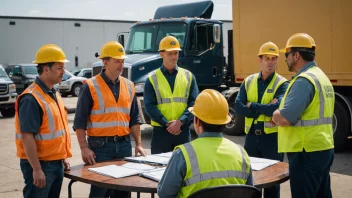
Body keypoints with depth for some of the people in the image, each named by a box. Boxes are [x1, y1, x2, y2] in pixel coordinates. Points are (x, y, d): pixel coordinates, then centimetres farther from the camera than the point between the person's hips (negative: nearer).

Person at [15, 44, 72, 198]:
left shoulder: (54, 94, 11)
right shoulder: (31, 98, -18)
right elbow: (27, 136, -22)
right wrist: (37, 169, -23)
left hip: (56, 164, 9)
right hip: (40, 164, -9)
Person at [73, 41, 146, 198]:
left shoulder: (129, 86, 9)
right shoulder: (90, 87, -7)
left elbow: (134, 118, 14)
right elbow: (80, 121, -8)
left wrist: (138, 144, 7)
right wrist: (84, 148, -15)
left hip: (124, 145, 5)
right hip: (100, 146, -5)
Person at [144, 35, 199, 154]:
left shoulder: (188, 76, 7)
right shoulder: (152, 79, 3)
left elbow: (194, 103, -1)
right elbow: (149, 106, -5)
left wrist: (180, 121, -15)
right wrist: (166, 124, -15)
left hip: (183, 130, 2)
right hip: (161, 130, -1)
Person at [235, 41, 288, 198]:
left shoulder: (282, 84, -6)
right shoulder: (249, 81, 6)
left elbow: (278, 108, -23)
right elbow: (238, 107, -6)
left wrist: (252, 106, -13)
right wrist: (265, 109, -15)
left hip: (272, 137, -3)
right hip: (252, 136, 4)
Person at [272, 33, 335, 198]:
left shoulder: (304, 80, -18)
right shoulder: (321, 76, 14)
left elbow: (284, 119, -25)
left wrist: (275, 115, -2)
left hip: (307, 153, -10)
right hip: (324, 149, 10)